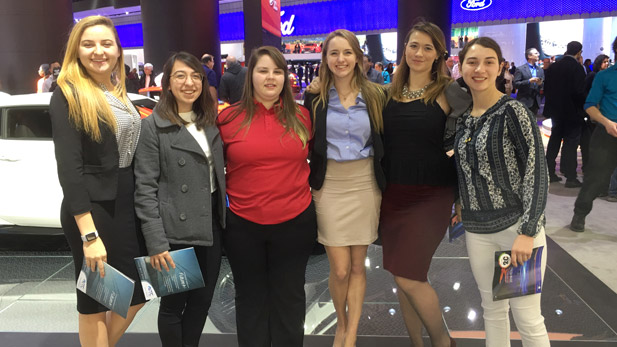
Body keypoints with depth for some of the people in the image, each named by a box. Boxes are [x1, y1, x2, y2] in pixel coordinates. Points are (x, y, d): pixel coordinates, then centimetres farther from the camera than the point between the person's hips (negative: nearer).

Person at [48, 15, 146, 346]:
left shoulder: (120, 95, 12)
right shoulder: (67, 95, -11)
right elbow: (68, 167, -17)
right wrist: (89, 234, -22)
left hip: (128, 204, 8)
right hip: (91, 209, -7)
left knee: (136, 294, 16)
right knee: (95, 299, 8)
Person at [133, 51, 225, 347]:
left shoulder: (209, 122, 10)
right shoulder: (153, 126, -9)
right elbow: (145, 189, -12)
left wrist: (223, 217, 7)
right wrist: (156, 242, -17)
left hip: (211, 225, 6)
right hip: (176, 230, -5)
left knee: (202, 300, 15)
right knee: (174, 303, 10)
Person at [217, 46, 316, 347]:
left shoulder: (302, 116, 0)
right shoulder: (229, 118, -5)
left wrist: (310, 189, 12)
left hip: (295, 222, 1)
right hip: (243, 225, 0)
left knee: (289, 296, 16)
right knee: (250, 296, 17)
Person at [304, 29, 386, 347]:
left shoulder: (375, 96, 3)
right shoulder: (315, 98, 0)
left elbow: (383, 143, 7)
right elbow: (306, 145, 3)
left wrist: (384, 183, 3)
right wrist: (311, 183, -2)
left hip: (366, 186, 1)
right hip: (329, 187, -1)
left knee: (358, 266, 8)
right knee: (340, 269, 1)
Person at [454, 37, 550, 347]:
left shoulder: (513, 112, -10)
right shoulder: (464, 118, 7)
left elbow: (537, 172, -14)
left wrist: (527, 232, -18)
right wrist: (460, 203, 8)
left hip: (517, 226, -5)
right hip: (477, 230, 5)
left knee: (527, 317, 2)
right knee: (492, 308, 16)